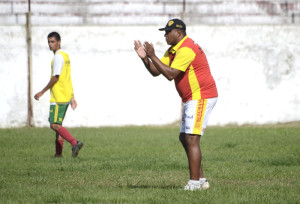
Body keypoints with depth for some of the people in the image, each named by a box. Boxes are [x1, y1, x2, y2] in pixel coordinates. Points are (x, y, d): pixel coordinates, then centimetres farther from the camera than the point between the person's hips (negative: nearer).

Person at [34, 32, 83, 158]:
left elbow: (55, 77, -18)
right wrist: (72, 97, 23)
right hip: (66, 96, 10)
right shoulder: (65, 56, 17)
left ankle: (74, 143, -25)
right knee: (58, 124, 15)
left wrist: (42, 92, -12)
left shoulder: (58, 57, -13)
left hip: (58, 97, -10)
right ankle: (58, 153, 16)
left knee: (54, 125, -13)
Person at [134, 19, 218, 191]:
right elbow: (156, 71, 12)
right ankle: (201, 180, 15)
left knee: (191, 139, -15)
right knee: (185, 138, 13)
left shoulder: (186, 49, -19)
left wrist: (153, 56, -21)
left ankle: (194, 183, -17)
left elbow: (170, 74, -25)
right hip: (192, 99, 11)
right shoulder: (173, 50, 15)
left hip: (201, 98, -11)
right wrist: (145, 58, -5)